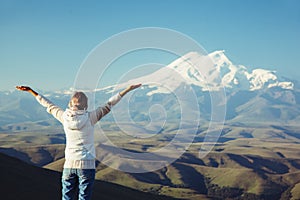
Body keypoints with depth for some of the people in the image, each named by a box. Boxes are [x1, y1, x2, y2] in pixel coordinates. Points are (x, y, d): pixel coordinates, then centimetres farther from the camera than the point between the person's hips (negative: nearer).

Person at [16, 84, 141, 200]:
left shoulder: (64, 117, -1)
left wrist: (31, 91, 26)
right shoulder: (90, 118, -8)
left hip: (69, 164, 3)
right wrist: (128, 90, 1)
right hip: (87, 165, -3)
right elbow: (108, 105, -5)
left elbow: (49, 105, 12)